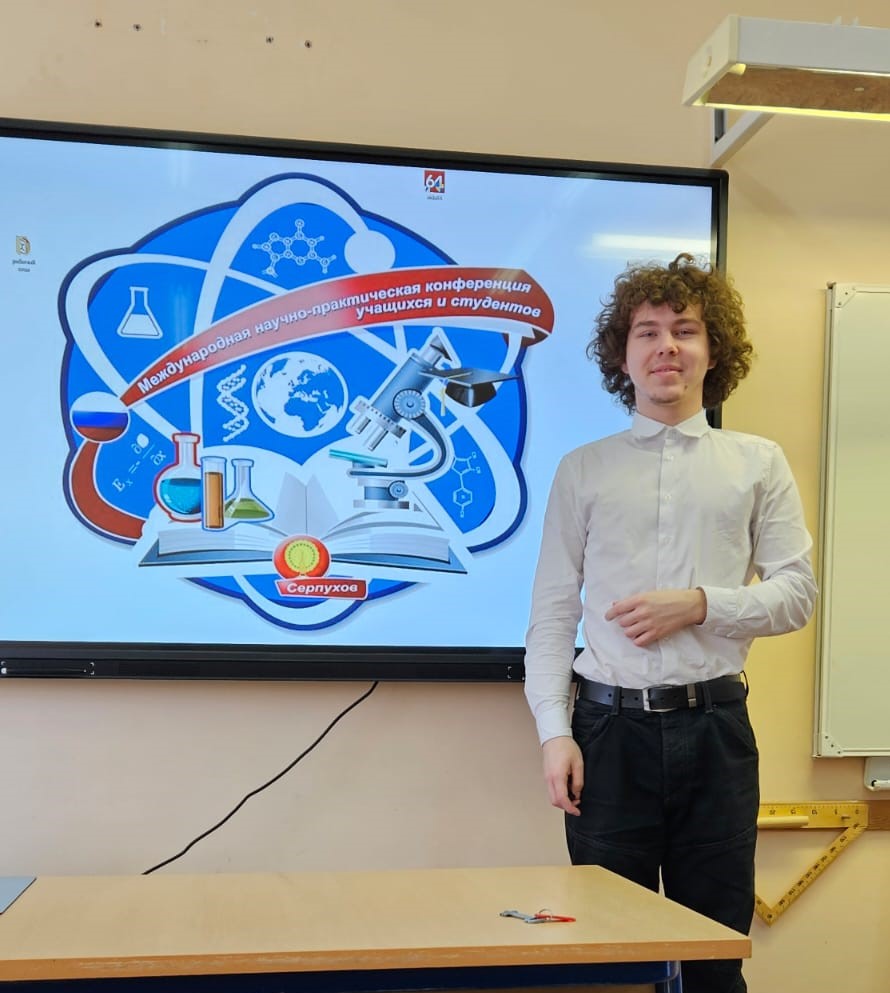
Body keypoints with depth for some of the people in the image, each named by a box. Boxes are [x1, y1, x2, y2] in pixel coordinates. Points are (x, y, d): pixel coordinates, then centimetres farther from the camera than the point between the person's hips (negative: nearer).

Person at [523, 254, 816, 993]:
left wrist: (700, 605, -12)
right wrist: (554, 731, -5)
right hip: (611, 728, 0)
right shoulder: (584, 470, 6)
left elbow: (797, 592, 4)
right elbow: (552, 612, 3)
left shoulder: (757, 463, 7)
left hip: (714, 729, 0)